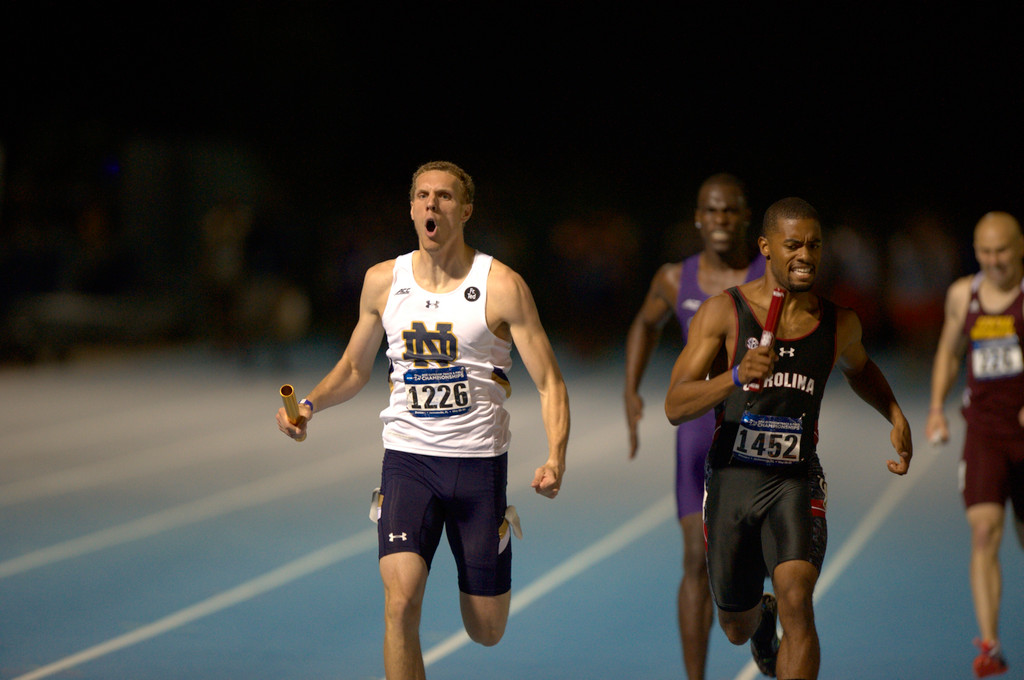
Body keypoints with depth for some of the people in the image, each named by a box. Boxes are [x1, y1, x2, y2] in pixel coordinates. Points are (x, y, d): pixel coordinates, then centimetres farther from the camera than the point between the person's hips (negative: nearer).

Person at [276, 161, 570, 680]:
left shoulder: (502, 286, -7)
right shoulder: (383, 281, 3)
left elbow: (550, 385, -7)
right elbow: (354, 368, 18)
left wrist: (555, 461, -23)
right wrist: (310, 405, -2)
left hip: (479, 462, -1)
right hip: (407, 457, 1)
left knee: (486, 633, 9)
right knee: (400, 603, -21)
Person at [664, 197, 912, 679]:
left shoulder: (839, 323, 0)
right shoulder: (723, 313, -9)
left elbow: (859, 368, 27)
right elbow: (674, 408, -17)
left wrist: (896, 416, 11)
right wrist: (736, 377, -33)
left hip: (797, 482, 0)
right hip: (731, 480, 0)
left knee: (796, 602, -26)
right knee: (737, 630, 18)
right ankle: (762, 612, 56)